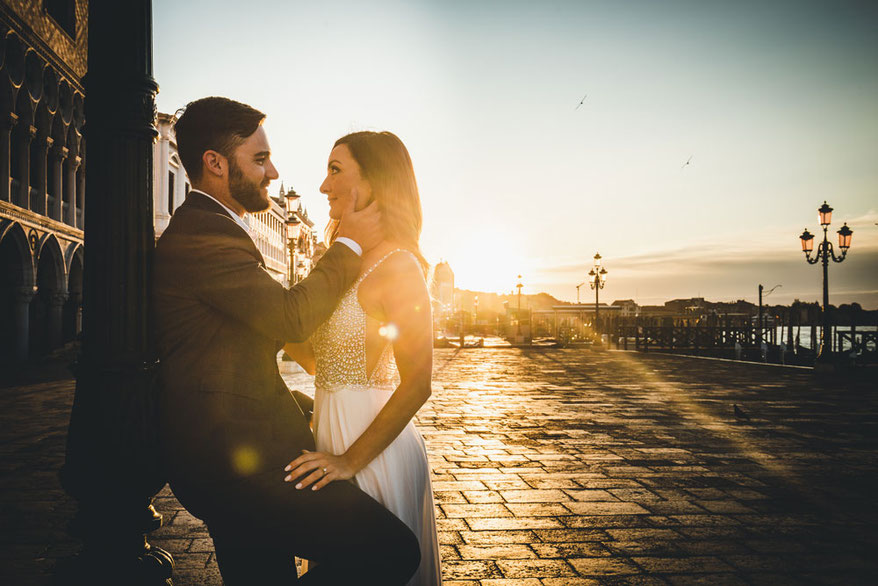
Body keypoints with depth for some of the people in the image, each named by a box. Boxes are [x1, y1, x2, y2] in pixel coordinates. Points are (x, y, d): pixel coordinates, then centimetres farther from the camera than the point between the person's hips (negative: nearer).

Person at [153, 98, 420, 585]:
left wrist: (303, 409, 22)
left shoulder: (205, 229, 21)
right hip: (239, 459, -11)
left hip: (232, 453, 11)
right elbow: (291, 316, -22)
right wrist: (349, 244, -7)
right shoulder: (201, 233, -15)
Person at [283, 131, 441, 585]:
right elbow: (320, 363, 11)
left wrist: (350, 460, -20)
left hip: (374, 445, -8)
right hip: (333, 431, 8)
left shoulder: (398, 264, -18)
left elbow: (416, 385, -21)